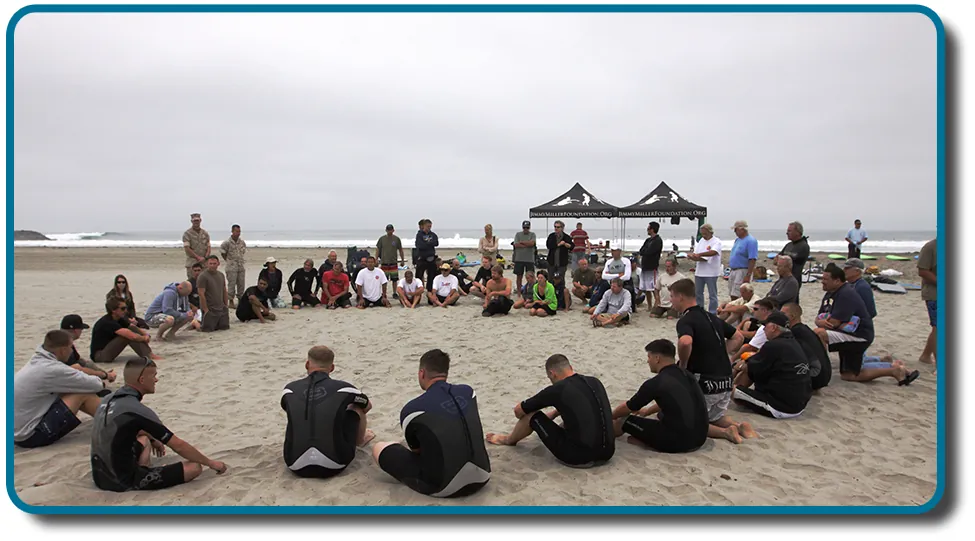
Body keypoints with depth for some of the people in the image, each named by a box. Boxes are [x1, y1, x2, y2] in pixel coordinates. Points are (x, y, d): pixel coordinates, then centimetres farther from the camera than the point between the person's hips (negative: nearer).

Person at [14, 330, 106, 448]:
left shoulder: (38, 361, 4)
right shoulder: (52, 369, -23)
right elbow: (95, 385, -16)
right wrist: (100, 381, 6)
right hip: (31, 436, -9)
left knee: (79, 388, 9)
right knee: (83, 393, -11)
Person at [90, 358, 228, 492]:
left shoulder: (108, 399, 4)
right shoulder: (138, 411, -21)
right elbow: (178, 445, -15)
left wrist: (152, 439, 35)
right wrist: (211, 463, -4)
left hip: (100, 476, 9)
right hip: (124, 481, -9)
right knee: (194, 468, -11)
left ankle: (145, 471, 13)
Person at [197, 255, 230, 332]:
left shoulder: (221, 275, 10)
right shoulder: (203, 276, -12)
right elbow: (201, 294, -15)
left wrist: (226, 306, 13)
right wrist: (206, 310, -17)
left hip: (221, 309, 7)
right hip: (209, 309, -6)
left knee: (225, 327, 7)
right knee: (208, 329, -7)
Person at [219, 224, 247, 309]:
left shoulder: (242, 242, 4)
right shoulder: (227, 242, -9)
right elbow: (223, 253, 2)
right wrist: (228, 260, 7)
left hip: (241, 266, 5)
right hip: (231, 267, -5)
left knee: (241, 284, 7)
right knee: (231, 284, -2)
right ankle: (231, 302, 5)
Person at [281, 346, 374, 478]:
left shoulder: (290, 389, 7)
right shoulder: (343, 388, 2)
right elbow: (368, 406, 25)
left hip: (297, 467, 2)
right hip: (334, 465, -2)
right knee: (357, 408, 20)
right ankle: (360, 440, 49)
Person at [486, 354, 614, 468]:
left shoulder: (557, 390, -9)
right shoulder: (595, 382, 8)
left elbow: (518, 410, 5)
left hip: (578, 457, -6)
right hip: (607, 454, 6)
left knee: (532, 416, 10)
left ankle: (508, 440, 39)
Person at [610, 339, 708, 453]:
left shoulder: (655, 383, -12)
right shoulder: (687, 375, 10)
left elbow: (627, 408, 4)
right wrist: (647, 411, 44)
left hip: (678, 442, -8)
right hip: (700, 438, 8)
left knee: (623, 421, 3)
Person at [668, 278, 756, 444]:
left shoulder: (686, 320, -13)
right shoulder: (712, 317, 13)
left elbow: (685, 342, -35)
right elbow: (738, 337, 24)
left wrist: (683, 365, -17)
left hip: (704, 382, -8)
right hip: (726, 381, 8)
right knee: (716, 417, 27)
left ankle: (724, 432, -12)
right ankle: (739, 426, -1)